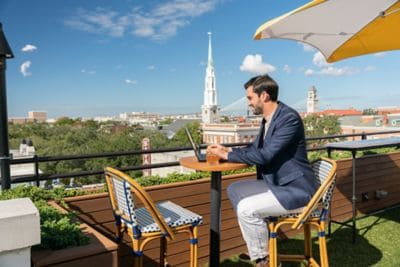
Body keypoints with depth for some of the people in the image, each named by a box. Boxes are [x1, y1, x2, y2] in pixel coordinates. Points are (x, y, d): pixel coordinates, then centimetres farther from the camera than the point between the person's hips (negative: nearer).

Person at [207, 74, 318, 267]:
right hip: (275, 183, 10)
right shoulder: (268, 119, 8)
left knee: (247, 208, -21)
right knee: (234, 190, 8)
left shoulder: (289, 118, -21)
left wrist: (227, 155, -17)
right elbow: (255, 148, 17)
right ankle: (259, 244, 18)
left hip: (295, 190, -10)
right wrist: (227, 149, 2)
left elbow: (264, 155, -27)